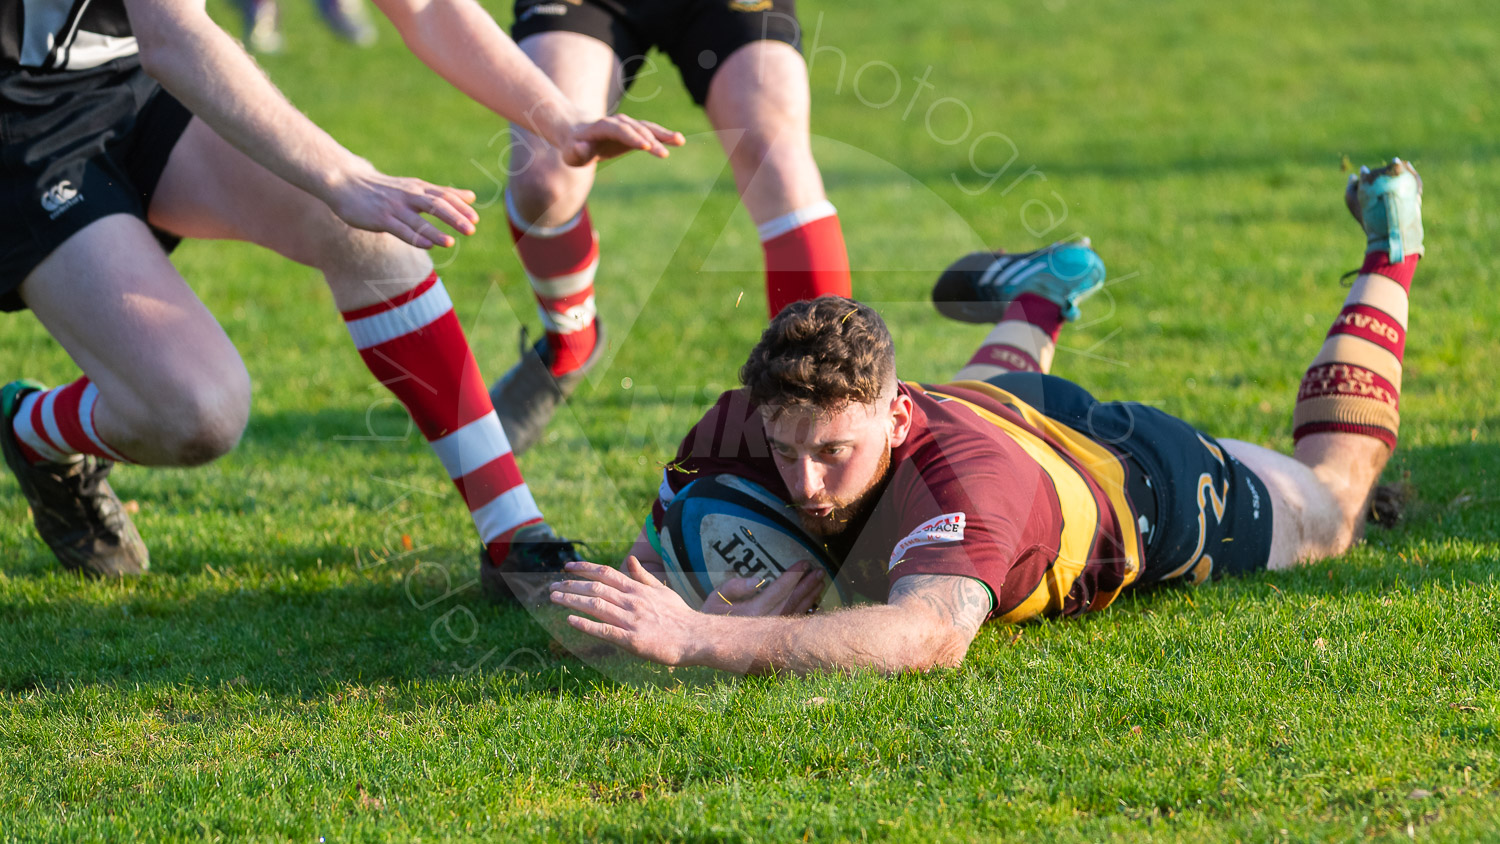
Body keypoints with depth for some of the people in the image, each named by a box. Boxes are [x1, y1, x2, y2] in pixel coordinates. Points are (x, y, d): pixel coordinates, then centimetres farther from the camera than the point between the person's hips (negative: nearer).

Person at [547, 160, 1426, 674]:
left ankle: (1387, 260, 47)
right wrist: (730, 607, -46)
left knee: (1330, 500, 28)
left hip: (1143, 481, -4)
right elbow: (653, 559, -22)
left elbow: (935, 633, -71)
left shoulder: (969, 474, -53)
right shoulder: (752, 426, -37)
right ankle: (1043, 296, 65)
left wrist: (704, 640, -81)